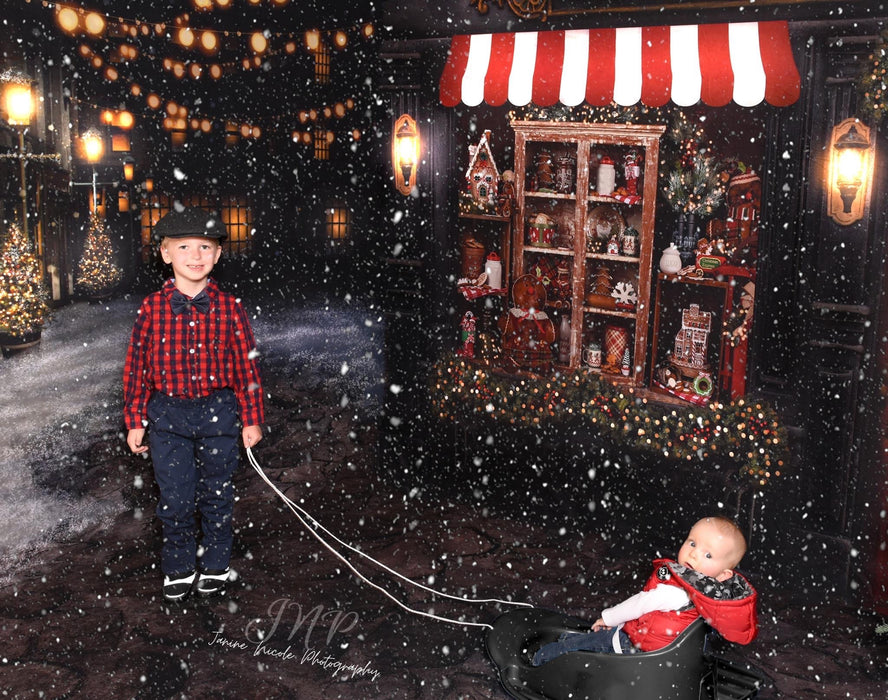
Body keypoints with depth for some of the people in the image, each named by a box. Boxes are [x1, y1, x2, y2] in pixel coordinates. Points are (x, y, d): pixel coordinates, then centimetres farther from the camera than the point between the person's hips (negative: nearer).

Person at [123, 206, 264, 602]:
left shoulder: (228, 309, -3)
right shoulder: (151, 309, -3)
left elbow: (247, 367, 1)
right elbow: (136, 368, 3)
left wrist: (251, 419, 1)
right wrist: (135, 422, 2)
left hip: (218, 412, 0)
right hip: (168, 414, 0)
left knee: (217, 494, 11)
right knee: (175, 499, 5)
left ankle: (215, 567, 29)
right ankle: (179, 569, 25)